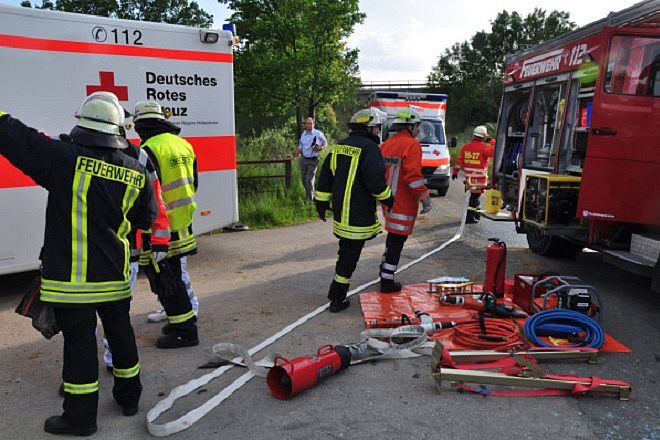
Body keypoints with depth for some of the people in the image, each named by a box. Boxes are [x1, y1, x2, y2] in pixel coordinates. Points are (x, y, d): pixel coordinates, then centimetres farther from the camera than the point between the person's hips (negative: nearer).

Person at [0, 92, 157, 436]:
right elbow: (147, 220, 11)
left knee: (79, 343, 6)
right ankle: (129, 396, 35)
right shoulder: (137, 173, -1)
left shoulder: (65, 159, -14)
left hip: (71, 277, -4)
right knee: (120, 333, 19)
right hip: (115, 275, 4)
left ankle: (81, 416, 20)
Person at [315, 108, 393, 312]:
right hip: (358, 217, -8)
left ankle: (337, 295, 29)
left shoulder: (338, 147, 12)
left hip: (340, 212, 8)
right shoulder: (369, 148, -14)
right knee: (349, 257, 1)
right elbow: (376, 182, -18)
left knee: (345, 253, 21)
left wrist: (321, 204, 20)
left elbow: (325, 179, 14)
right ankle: (337, 299, 8)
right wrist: (389, 201, -2)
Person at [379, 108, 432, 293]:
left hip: (388, 200, 9)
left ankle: (385, 269, 35)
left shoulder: (386, 144, 14)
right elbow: (413, 174, -22)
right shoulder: (411, 144, -13)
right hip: (403, 203, -9)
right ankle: (387, 281, 0)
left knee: (392, 235, 23)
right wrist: (425, 197, -17)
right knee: (398, 239, -3)